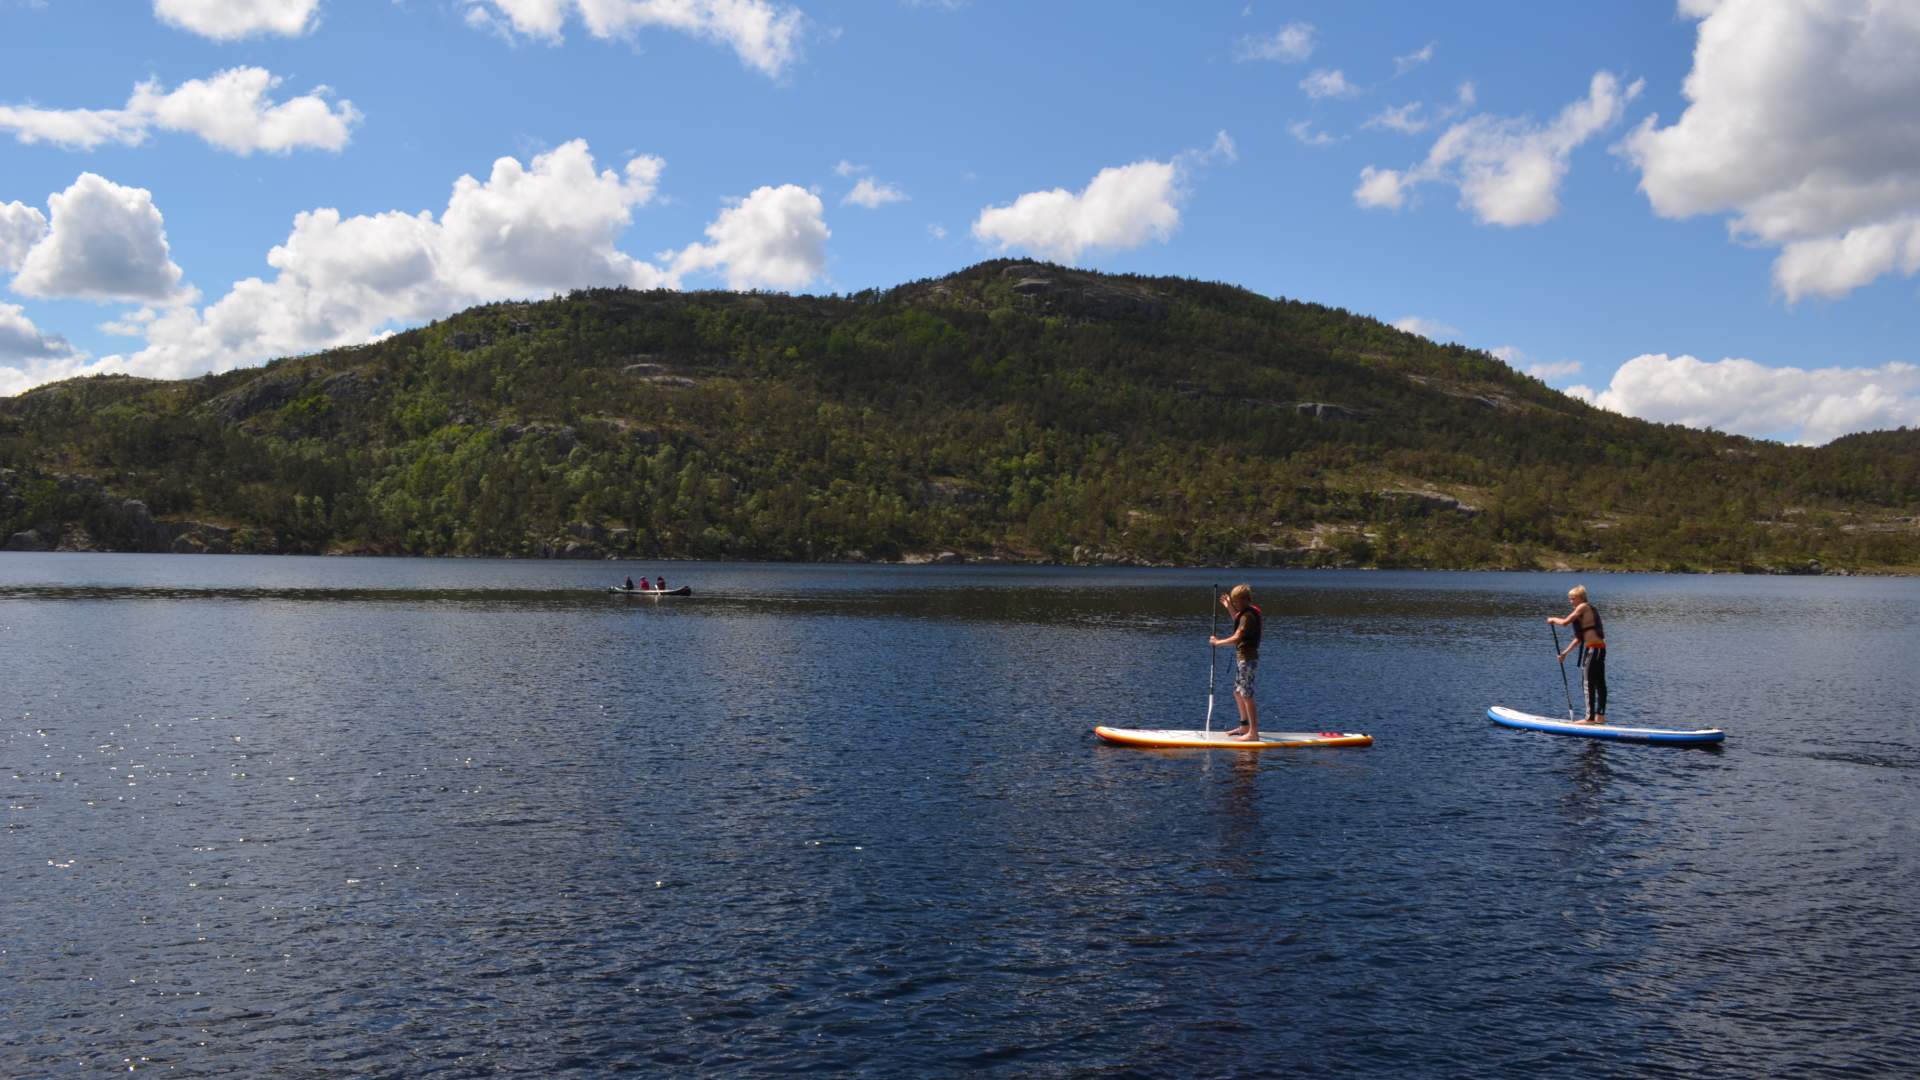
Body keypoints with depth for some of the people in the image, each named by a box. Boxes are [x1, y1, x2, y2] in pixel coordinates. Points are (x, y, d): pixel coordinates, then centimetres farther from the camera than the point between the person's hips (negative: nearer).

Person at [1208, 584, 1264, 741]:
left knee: (1247, 696, -9)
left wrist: (1217, 642, -14)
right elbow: (1238, 623, 34)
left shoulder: (1248, 615, -19)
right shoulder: (1247, 613, 11)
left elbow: (1236, 638, -25)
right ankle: (1245, 727, 30)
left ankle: (1254, 732, -7)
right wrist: (1229, 607, 25)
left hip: (1247, 659, -11)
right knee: (1238, 693, 19)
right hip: (1243, 658, 11)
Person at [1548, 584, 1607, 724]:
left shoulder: (1583, 607, -7)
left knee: (1589, 684, -5)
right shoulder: (1589, 608, 21)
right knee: (1600, 683, 11)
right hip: (1600, 648, 9)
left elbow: (1565, 622, -14)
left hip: (1592, 648, -9)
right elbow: (1579, 637, 23)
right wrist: (1565, 652, 24)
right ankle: (1600, 716, 16)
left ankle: (1590, 718, -3)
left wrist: (1553, 620, 7)